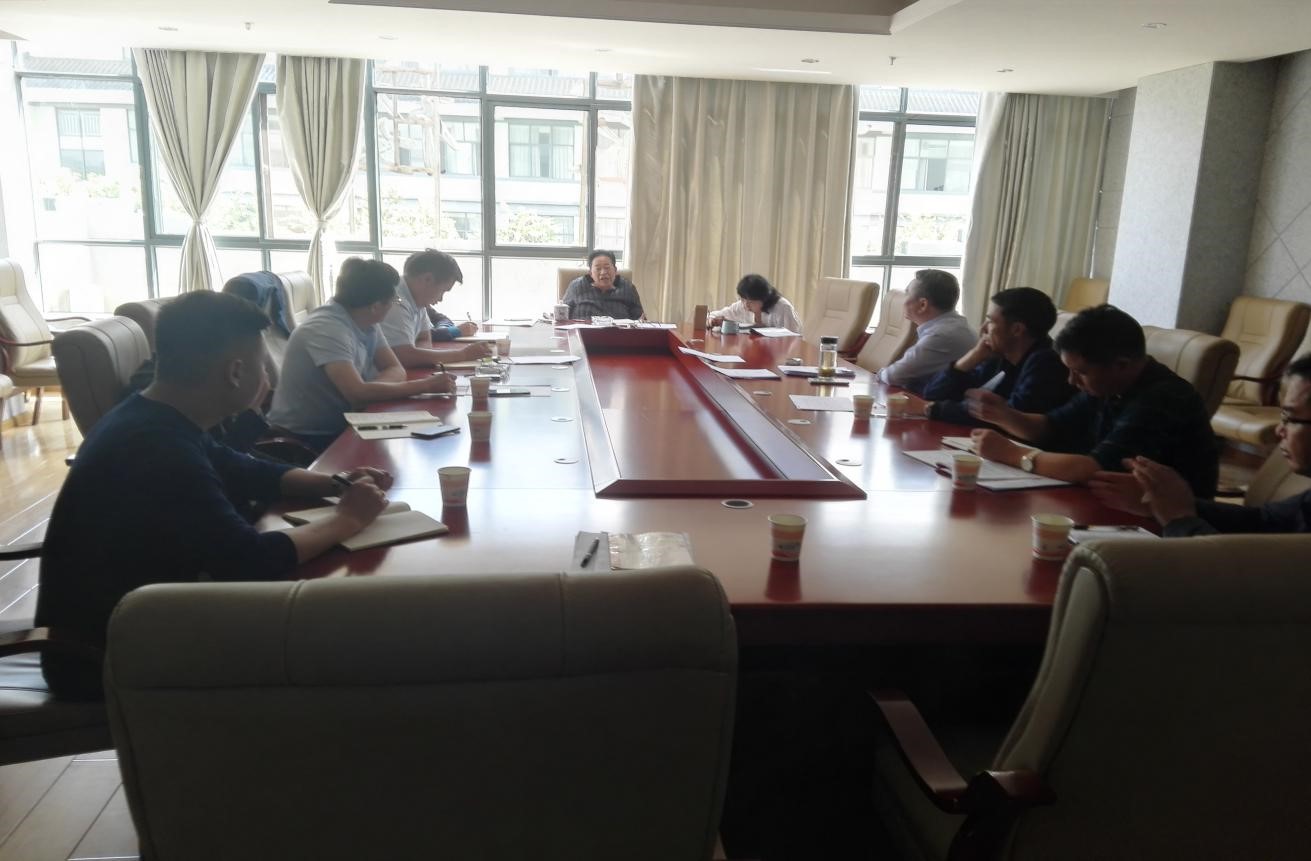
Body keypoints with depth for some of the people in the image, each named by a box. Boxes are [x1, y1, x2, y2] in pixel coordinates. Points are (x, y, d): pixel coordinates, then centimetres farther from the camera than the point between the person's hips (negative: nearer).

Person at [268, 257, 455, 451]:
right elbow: (358, 393, -32)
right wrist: (425, 385, -28)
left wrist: (369, 389, -21)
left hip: (339, 427, 7)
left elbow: (396, 371, -1)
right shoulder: (327, 329, -23)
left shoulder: (366, 323, 1)